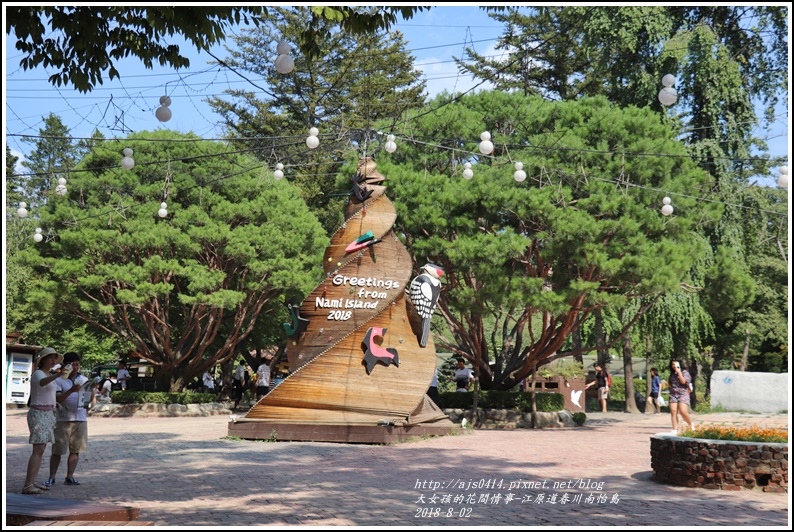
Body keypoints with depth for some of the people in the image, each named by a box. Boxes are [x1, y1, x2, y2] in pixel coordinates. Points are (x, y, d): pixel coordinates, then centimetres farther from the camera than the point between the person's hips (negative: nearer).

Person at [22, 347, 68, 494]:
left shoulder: (49, 375, 16)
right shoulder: (38, 374, -12)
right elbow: (42, 382, -39)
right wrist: (58, 375, -55)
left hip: (48, 414, 9)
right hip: (39, 414, -9)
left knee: (41, 450, 9)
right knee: (38, 450, -15)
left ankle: (32, 482, 13)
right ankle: (28, 486, -17)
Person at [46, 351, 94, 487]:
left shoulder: (84, 379, 11)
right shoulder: (59, 380, -3)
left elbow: (90, 399, 11)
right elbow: (58, 399, -14)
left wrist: (92, 390, -10)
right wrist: (71, 390, -28)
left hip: (80, 419, 4)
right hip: (63, 419, -4)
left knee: (75, 450, 5)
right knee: (57, 451, 0)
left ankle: (69, 477, 11)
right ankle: (52, 477, 8)